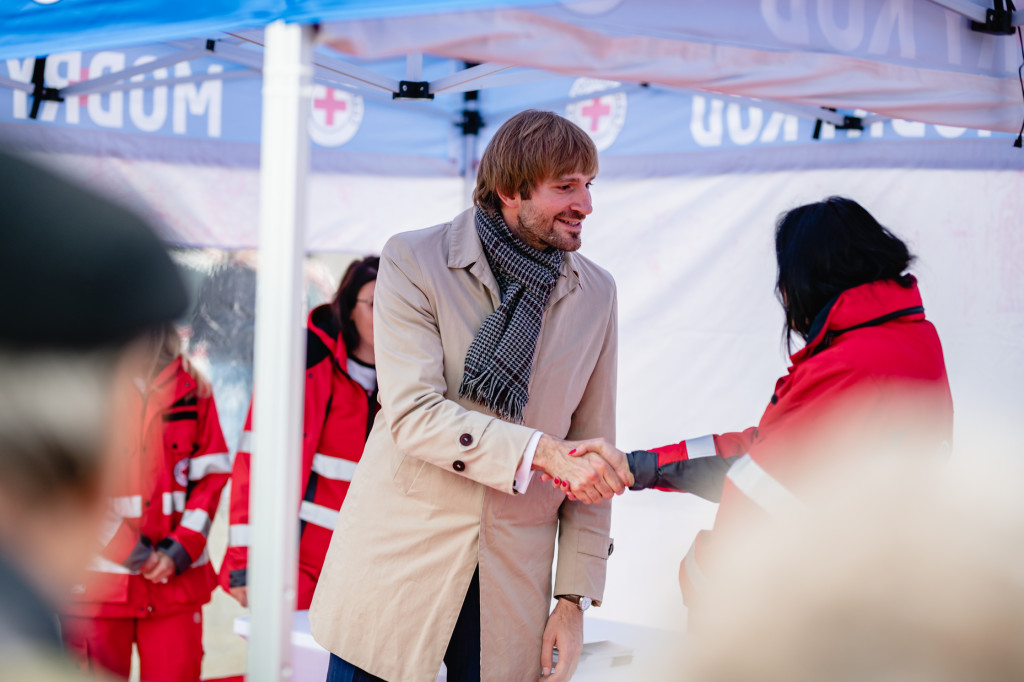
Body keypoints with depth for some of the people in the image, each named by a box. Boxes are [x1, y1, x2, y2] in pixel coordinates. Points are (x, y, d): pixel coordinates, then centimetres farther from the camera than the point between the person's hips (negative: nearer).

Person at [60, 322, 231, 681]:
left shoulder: (192, 386, 7)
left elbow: (212, 474, 6)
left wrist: (180, 551, -6)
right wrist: (129, 552, -11)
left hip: (177, 580, 2)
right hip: (99, 582, -2)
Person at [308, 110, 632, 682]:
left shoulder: (596, 294, 4)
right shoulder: (414, 262, -6)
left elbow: (591, 454, 6)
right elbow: (413, 414, -17)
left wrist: (575, 597, 2)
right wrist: (540, 451, -26)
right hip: (399, 567, -2)